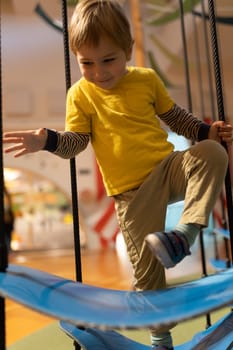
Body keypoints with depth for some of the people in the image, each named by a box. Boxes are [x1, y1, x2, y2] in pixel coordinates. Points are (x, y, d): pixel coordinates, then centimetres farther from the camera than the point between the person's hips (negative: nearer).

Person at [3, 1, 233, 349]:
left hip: (168, 167, 3)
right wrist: (47, 140, -20)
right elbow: (75, 141, -2)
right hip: (132, 192, -2)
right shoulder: (80, 94, -1)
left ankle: (185, 233, -30)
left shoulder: (147, 79, 6)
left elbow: (173, 115, 18)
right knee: (147, 268, 2)